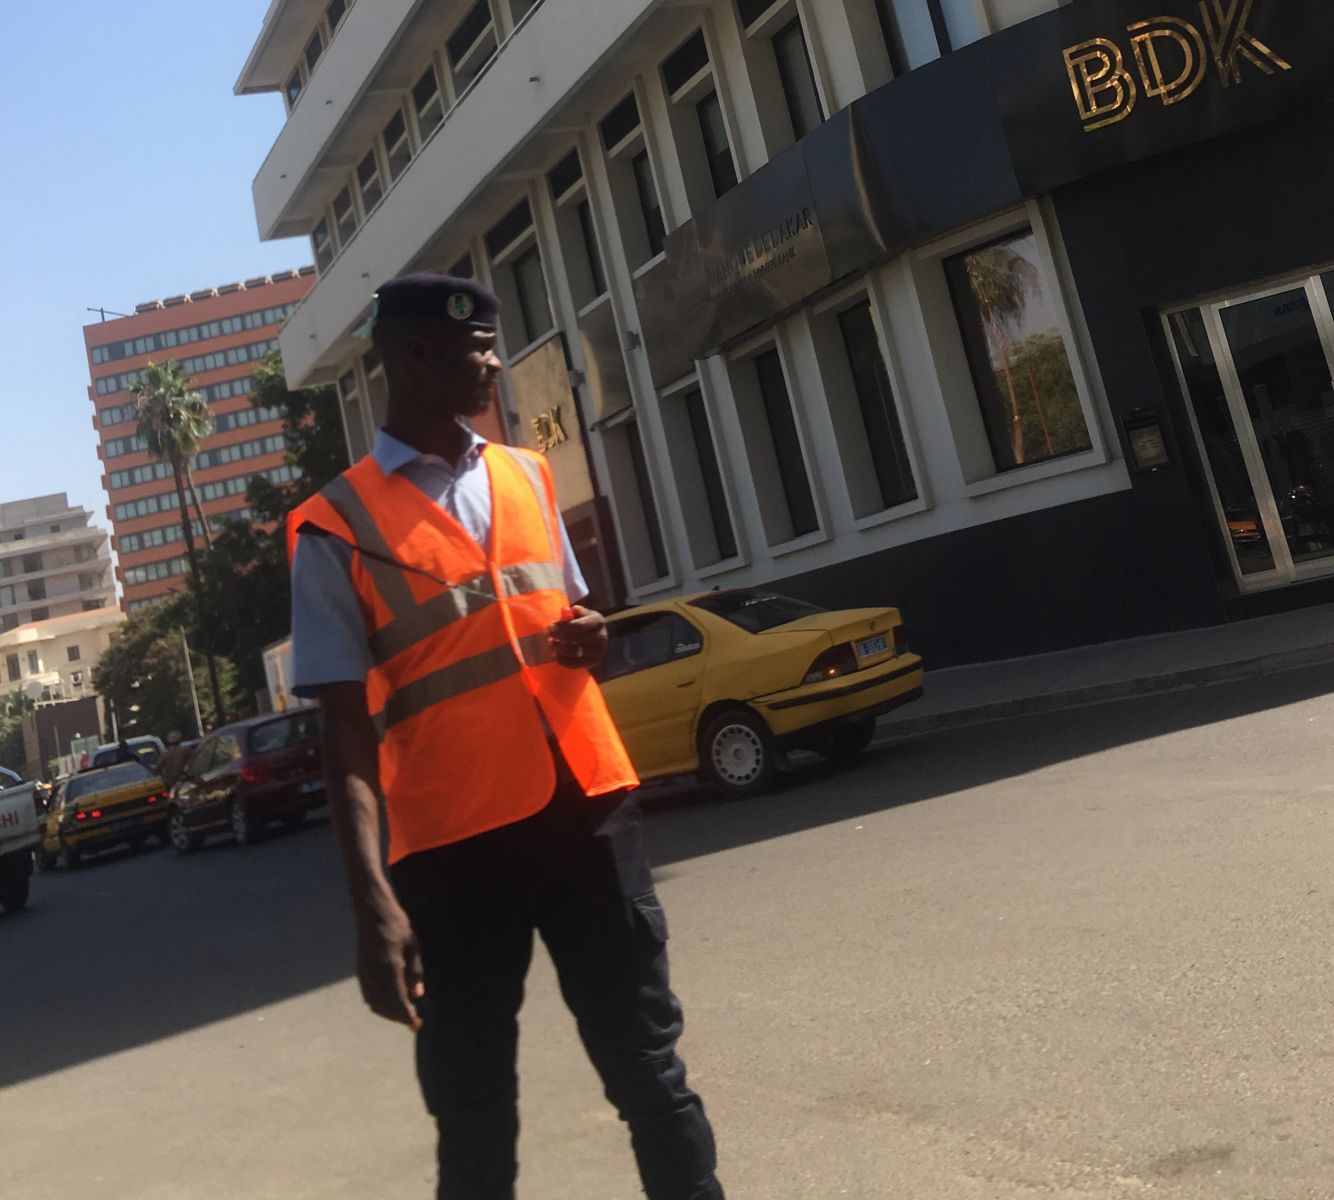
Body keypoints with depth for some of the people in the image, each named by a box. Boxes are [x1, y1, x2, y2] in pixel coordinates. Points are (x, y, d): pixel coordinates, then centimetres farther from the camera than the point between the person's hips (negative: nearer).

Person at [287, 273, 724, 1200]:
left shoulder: (529, 477, 12)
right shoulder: (338, 529, -4)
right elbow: (347, 731, -8)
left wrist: (589, 636, 0)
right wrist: (374, 900, -17)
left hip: (587, 806, 4)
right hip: (454, 841, -4)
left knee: (648, 1061, 13)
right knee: (473, 1105, 9)